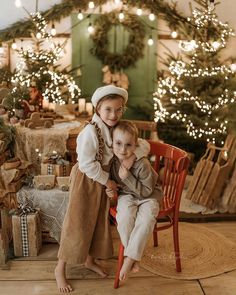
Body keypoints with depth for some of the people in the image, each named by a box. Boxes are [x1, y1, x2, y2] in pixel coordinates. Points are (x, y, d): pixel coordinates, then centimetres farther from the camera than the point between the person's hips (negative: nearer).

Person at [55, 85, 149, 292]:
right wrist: (107, 181, -17)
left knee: (98, 221, 18)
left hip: (103, 180, 7)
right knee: (78, 224, 2)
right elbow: (86, 164, -26)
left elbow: (144, 146, -3)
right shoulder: (90, 132, -26)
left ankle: (90, 260, 39)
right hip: (86, 180, -7)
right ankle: (60, 268, 20)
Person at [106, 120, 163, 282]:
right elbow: (112, 180, 11)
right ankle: (134, 255, -11)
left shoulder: (142, 164, -26)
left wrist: (127, 177, -30)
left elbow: (146, 191, -22)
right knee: (125, 215, -30)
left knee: (146, 218, -33)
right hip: (127, 195, 3)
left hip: (148, 195, -3)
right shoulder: (112, 160, -12)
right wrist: (110, 189, -11)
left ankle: (130, 257, -20)